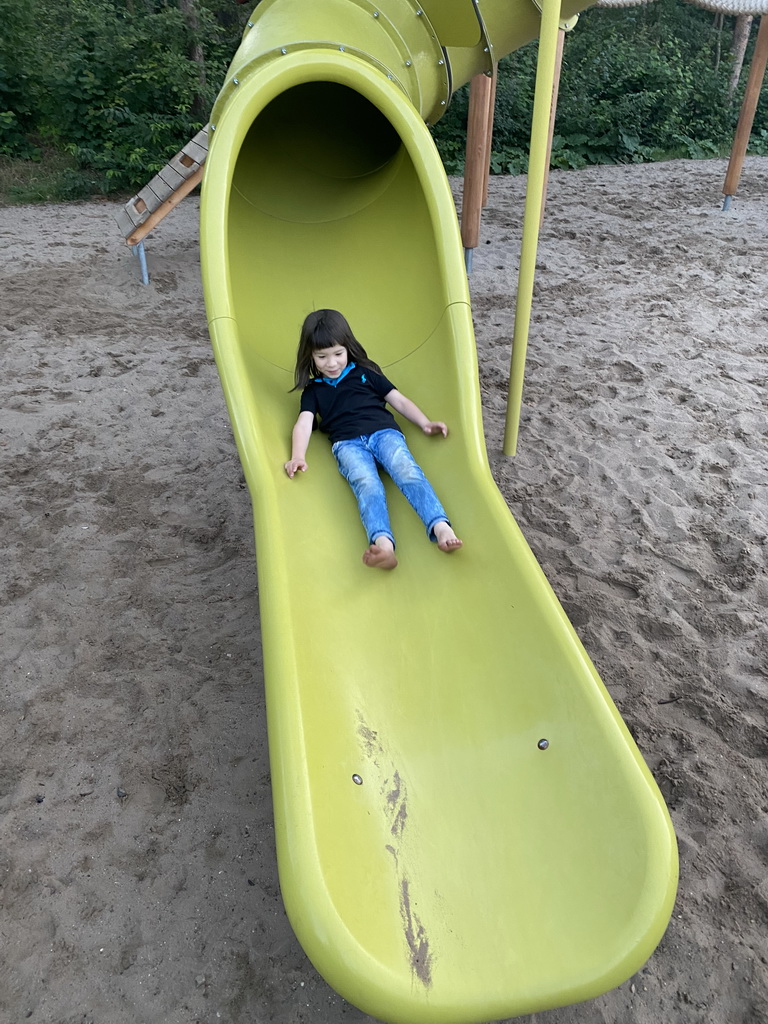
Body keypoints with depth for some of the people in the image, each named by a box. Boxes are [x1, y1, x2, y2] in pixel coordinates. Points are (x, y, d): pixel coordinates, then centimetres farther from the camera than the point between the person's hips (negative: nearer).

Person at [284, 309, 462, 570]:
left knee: (407, 472, -32)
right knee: (367, 485, -34)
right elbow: (304, 423, 10)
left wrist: (425, 423, 7)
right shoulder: (313, 390, 26)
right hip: (347, 443, -1)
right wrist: (298, 456, -10)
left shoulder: (365, 372, 27)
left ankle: (441, 529, -52)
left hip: (384, 431, 1)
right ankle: (382, 543, -60)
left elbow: (399, 401, 24)